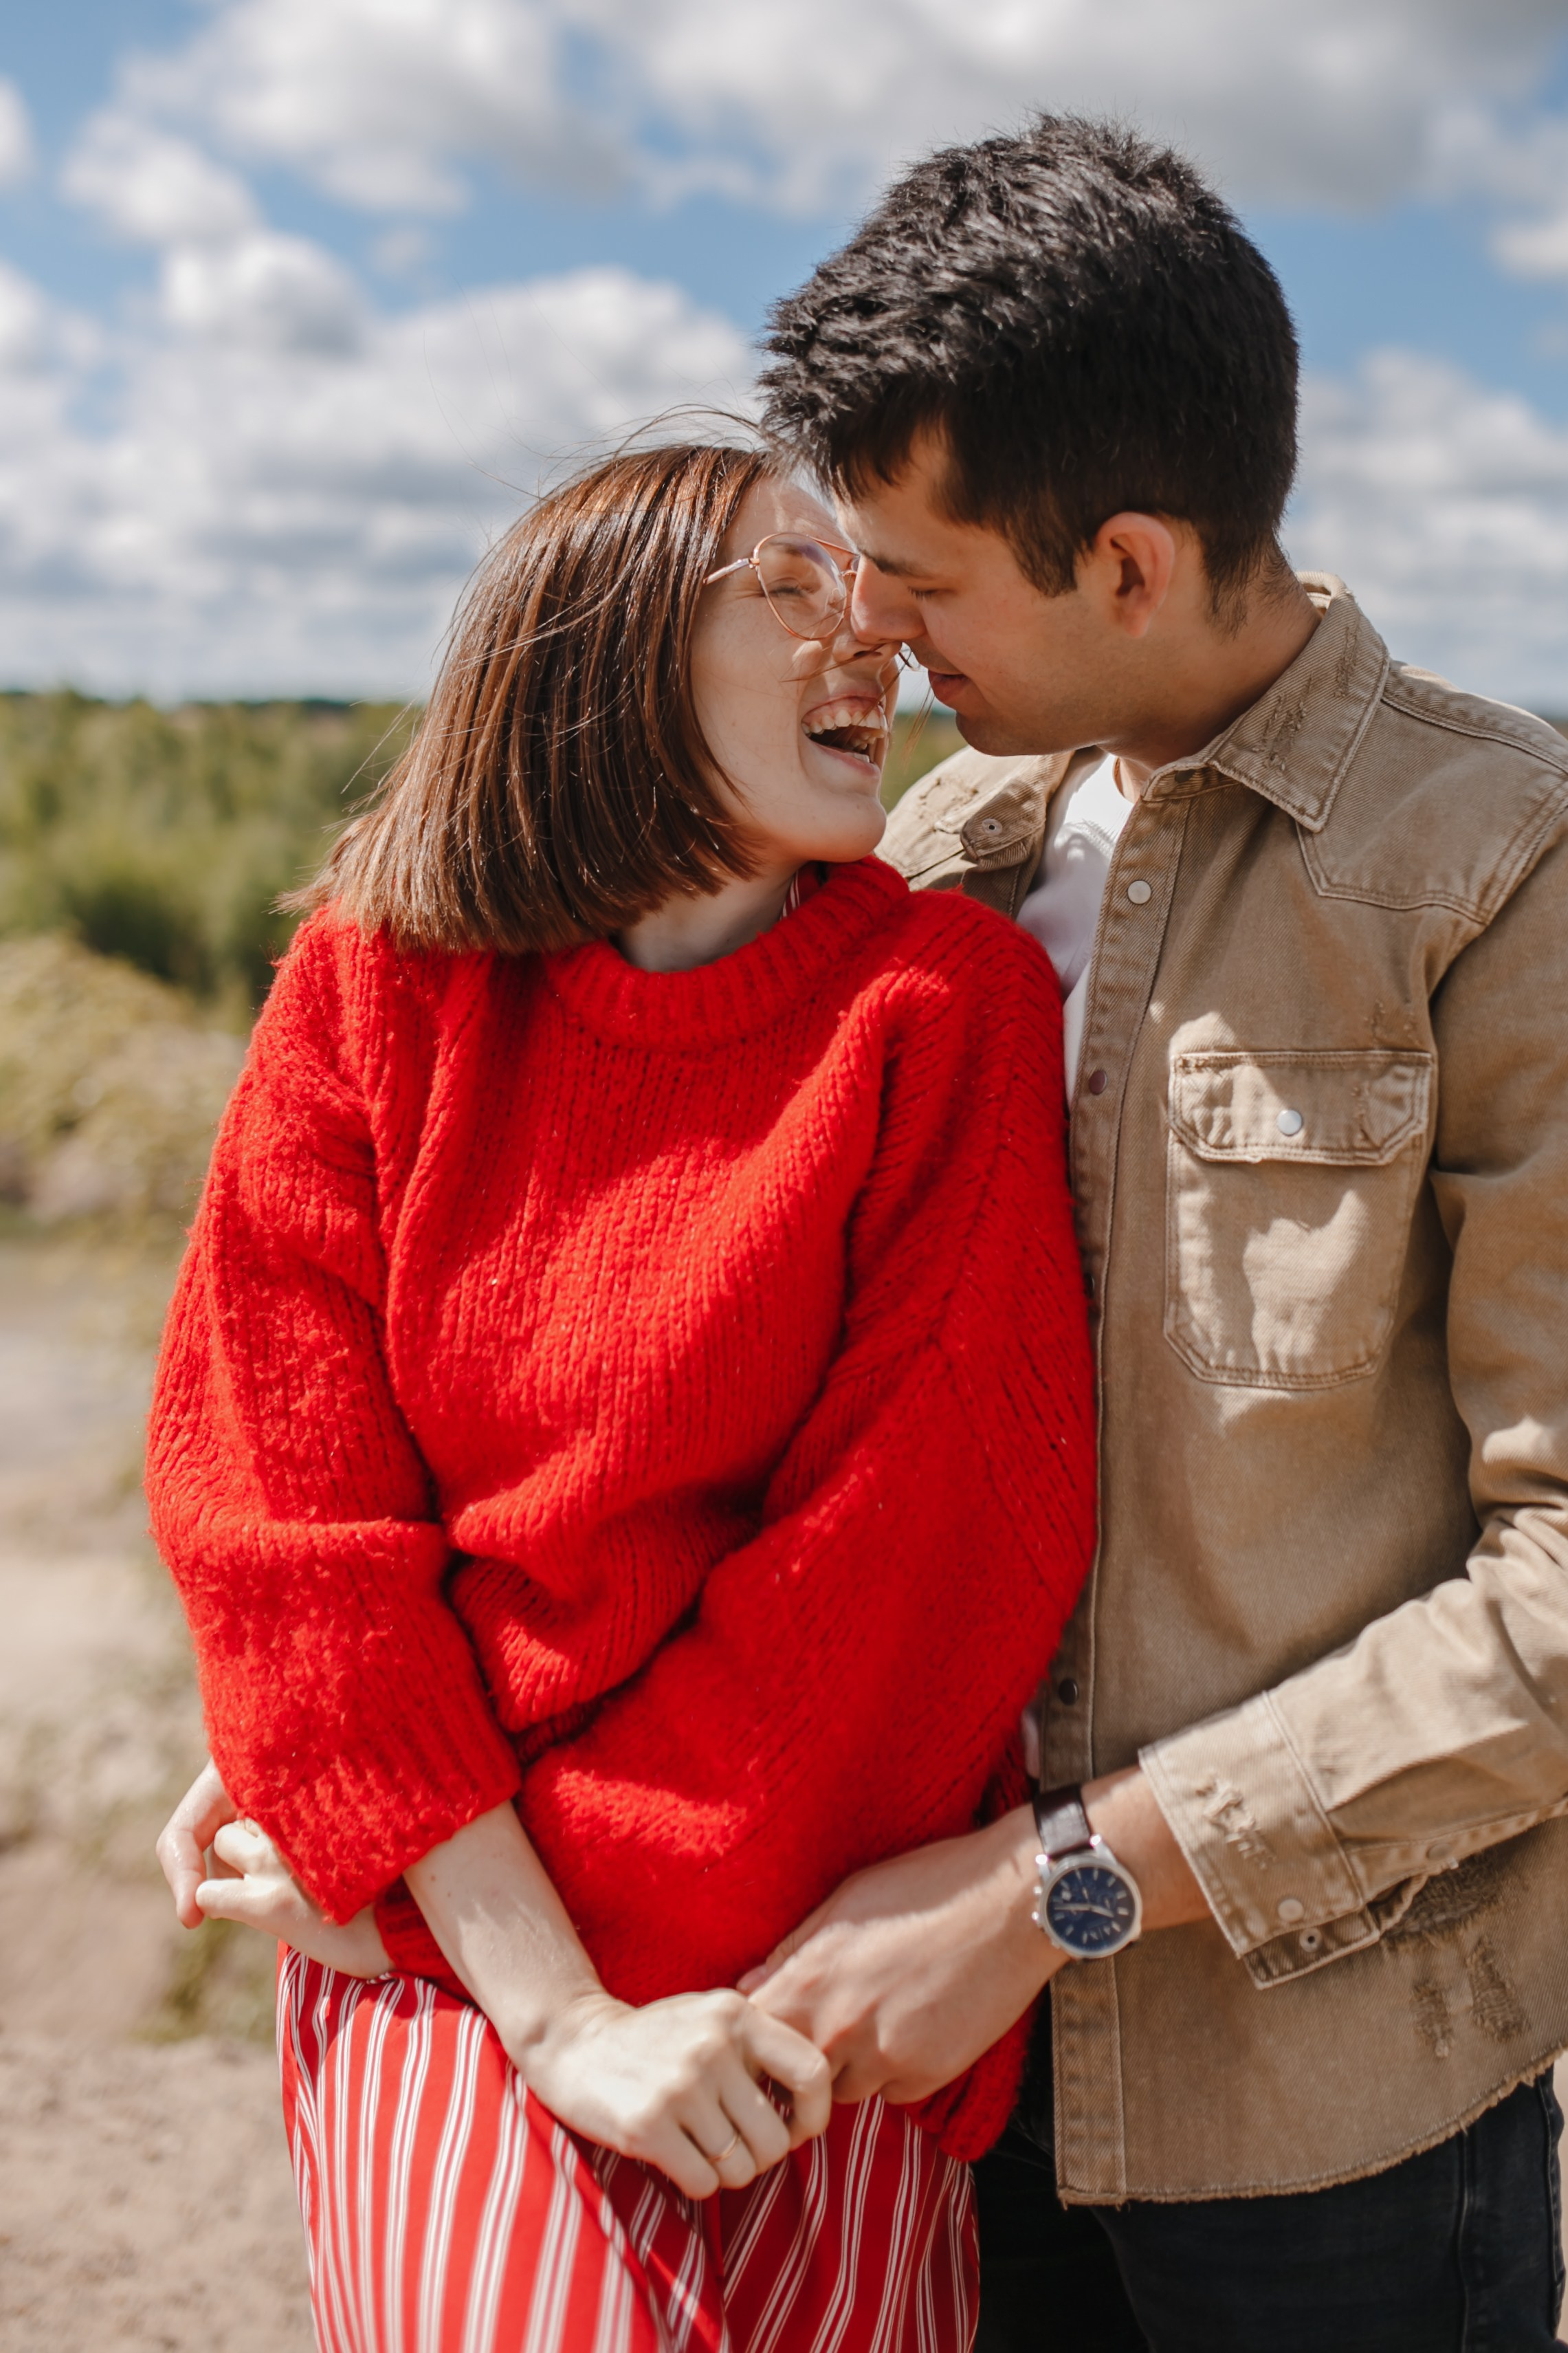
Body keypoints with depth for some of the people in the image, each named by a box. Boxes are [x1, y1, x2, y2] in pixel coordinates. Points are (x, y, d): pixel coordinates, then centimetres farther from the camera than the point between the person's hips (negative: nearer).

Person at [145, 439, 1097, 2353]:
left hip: (790, 1963, 0)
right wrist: (551, 2004, -14)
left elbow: (925, 1544, -11)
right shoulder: (371, 996, -3)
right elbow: (281, 1513, -6)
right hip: (441, 1948, 0)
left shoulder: (948, 1008, -8)